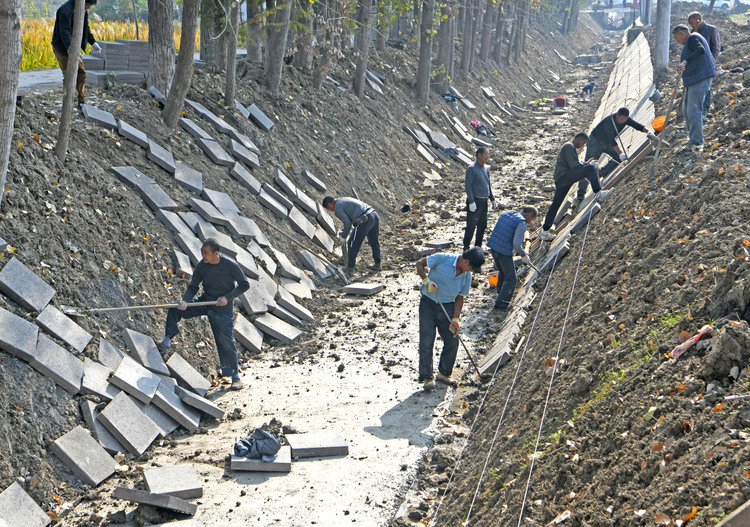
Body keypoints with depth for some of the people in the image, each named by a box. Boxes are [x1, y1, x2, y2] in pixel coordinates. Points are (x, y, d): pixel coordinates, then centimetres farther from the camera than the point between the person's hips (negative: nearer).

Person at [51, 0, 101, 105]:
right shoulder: (66, 10, -26)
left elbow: (86, 28, 17)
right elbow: (65, 33, -33)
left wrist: (93, 42, 7)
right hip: (62, 48, -8)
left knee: (81, 73, 9)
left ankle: (82, 102, 19)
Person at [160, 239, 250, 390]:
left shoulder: (231, 266, -18)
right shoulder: (201, 266, -9)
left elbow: (244, 285, -7)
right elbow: (193, 287, -4)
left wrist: (227, 297, -18)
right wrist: (185, 301, -24)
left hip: (223, 309, -4)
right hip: (204, 302, 4)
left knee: (226, 342, -3)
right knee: (175, 308, -14)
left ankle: (235, 376, 12)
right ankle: (168, 339, 2)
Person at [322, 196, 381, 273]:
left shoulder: (337, 209, 0)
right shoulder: (345, 200, 28)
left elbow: (347, 224, -5)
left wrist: (343, 237, 10)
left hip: (365, 220, -9)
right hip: (375, 215, 9)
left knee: (353, 244, 6)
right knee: (374, 242, 25)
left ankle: (350, 267, 15)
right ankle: (377, 264, 37)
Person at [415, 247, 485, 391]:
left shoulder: (467, 276, 0)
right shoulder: (442, 259, -15)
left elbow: (460, 298, 6)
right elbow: (420, 263, -7)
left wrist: (455, 319, -4)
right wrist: (426, 280, -23)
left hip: (447, 307, 5)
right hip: (428, 303, -4)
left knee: (452, 342, 2)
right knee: (426, 341, -9)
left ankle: (444, 373, 22)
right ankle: (426, 378, -5)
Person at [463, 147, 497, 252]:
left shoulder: (486, 169, 14)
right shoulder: (472, 169, -10)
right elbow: (468, 185, -15)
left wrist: (492, 199, 19)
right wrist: (471, 202, -21)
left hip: (484, 202, 8)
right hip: (475, 202, -8)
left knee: (482, 225, 11)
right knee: (471, 226, -4)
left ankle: (478, 247, 22)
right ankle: (466, 248, 4)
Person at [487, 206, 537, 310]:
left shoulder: (506, 213, 10)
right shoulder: (521, 223, -13)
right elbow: (517, 243, -20)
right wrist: (524, 255, -4)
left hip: (493, 247, 8)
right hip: (504, 252, -8)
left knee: (502, 271, 31)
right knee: (511, 279, 4)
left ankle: (501, 292, 47)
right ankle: (501, 302, 4)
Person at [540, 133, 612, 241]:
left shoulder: (571, 147, 27)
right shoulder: (569, 147, -7)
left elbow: (574, 166, 30)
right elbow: (574, 166, -16)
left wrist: (586, 163, 19)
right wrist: (590, 165, -7)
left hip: (560, 180, 11)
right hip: (564, 176, -11)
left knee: (556, 204, 10)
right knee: (590, 169, -16)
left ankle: (545, 232, 11)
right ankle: (599, 194, -18)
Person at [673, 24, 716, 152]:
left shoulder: (692, 38, -9)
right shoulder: (691, 41, 24)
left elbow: (700, 50, -29)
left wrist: (685, 61, -39)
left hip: (700, 79, -11)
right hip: (694, 80, 11)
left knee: (694, 111, -15)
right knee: (686, 110, 17)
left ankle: (697, 143, -15)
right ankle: (692, 136, 28)